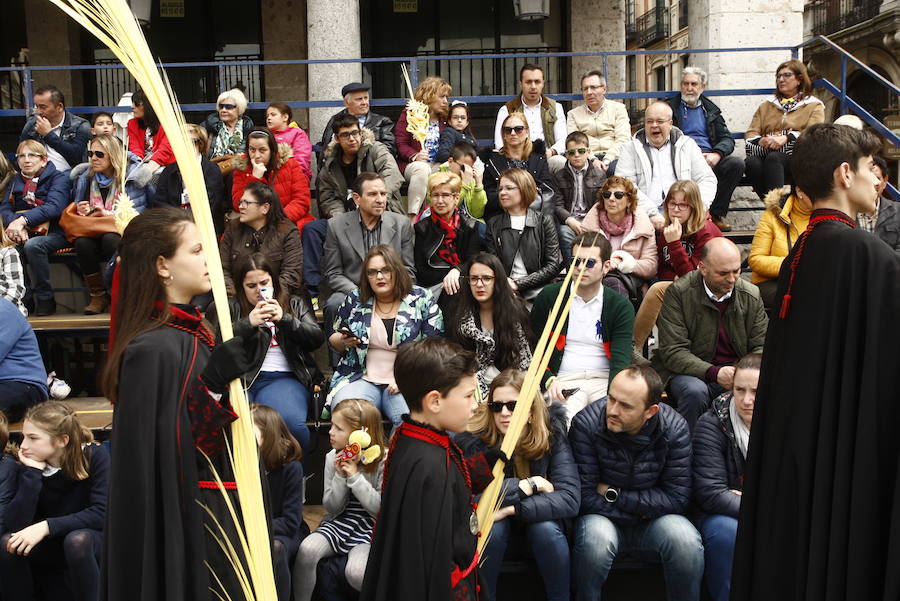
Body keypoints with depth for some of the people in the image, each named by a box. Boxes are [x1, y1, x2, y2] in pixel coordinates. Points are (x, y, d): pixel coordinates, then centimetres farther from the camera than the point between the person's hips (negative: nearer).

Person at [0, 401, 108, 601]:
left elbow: (102, 513, -23)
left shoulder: (95, 456, -16)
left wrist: (46, 526, -29)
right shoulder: (31, 465, -7)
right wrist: (33, 473, -24)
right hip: (51, 549, 4)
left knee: (77, 540, -36)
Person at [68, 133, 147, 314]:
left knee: (110, 239, -37)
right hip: (93, 232, 4)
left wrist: (108, 215, -19)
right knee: (82, 242, -29)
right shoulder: (85, 178, 13)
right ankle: (98, 295, -14)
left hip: (122, 231, -4)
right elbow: (75, 213, 19)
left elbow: (136, 214, -7)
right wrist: (81, 212, -5)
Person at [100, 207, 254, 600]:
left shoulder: (192, 332, 7)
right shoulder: (154, 348, -20)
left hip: (212, 512, 9)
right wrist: (213, 384, -30)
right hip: (181, 526, -9)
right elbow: (171, 453, -25)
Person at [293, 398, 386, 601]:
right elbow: (331, 507, 5)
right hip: (339, 522, 4)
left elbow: (381, 508, -13)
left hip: (371, 527, -4)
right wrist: (340, 477, -12)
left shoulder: (383, 460, -10)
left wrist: (355, 476, -18)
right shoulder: (333, 458, 3)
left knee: (356, 571, -31)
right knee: (307, 549, -26)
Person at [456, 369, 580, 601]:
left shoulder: (552, 433, -19)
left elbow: (570, 498, -27)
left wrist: (512, 509, -36)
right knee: (490, 528, -32)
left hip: (538, 515, 1)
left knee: (546, 529, -30)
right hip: (494, 515, 0)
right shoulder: (473, 438, -21)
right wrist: (529, 485, -29)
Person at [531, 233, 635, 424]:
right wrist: (549, 380, -9)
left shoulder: (621, 306, 6)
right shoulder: (548, 297, 7)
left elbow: (620, 361, -4)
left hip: (604, 380, 1)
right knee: (567, 416, -34)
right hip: (563, 381, -1)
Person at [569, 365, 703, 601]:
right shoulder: (586, 423, -19)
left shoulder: (674, 428, -13)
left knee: (685, 539, -30)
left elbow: (677, 499, -13)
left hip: (654, 520, 1)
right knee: (595, 537, -35)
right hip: (604, 519, -1)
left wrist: (614, 494, -15)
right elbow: (585, 496, -18)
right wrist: (640, 511, -16)